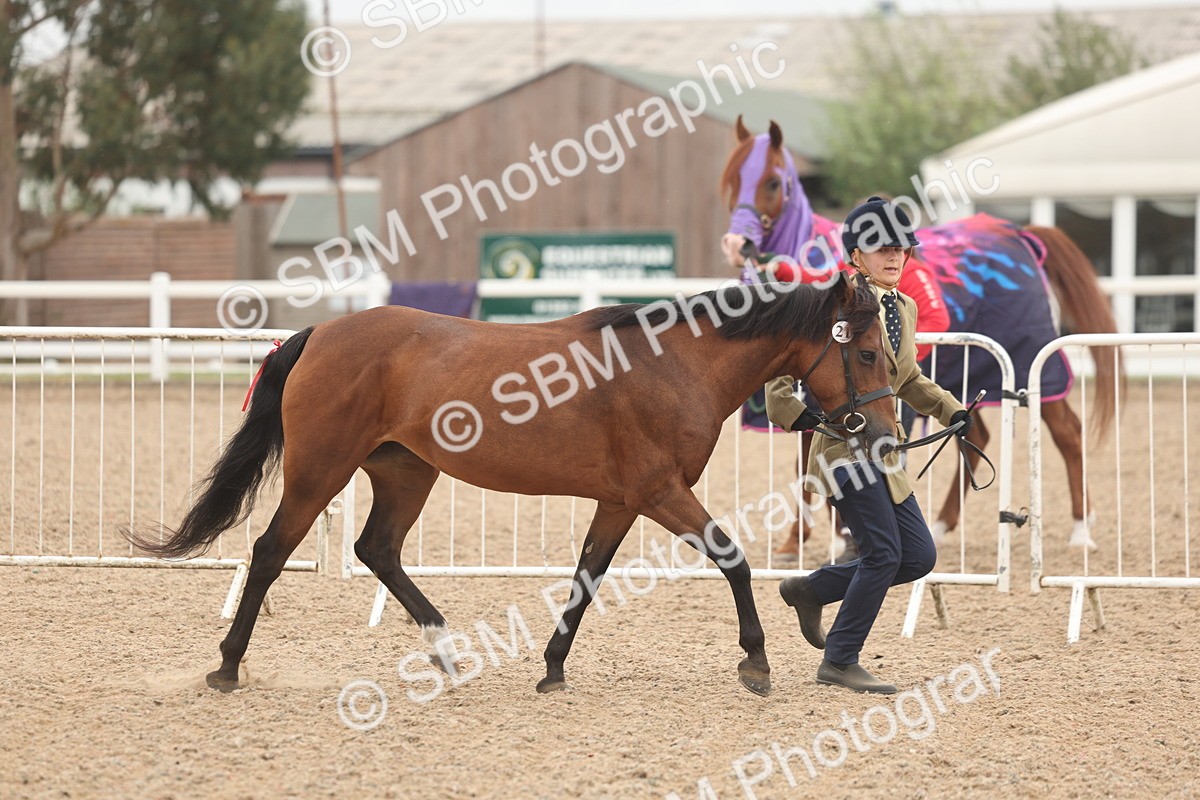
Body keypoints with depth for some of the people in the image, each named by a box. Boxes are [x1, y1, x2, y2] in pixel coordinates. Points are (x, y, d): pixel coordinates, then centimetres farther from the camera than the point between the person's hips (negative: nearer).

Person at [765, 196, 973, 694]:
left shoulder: (905, 308, 14)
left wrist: (951, 412, 19)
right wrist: (790, 410, -23)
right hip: (843, 445, -8)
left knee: (919, 556, 6)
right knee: (883, 551, -14)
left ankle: (810, 590, 22)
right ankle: (839, 663, -2)